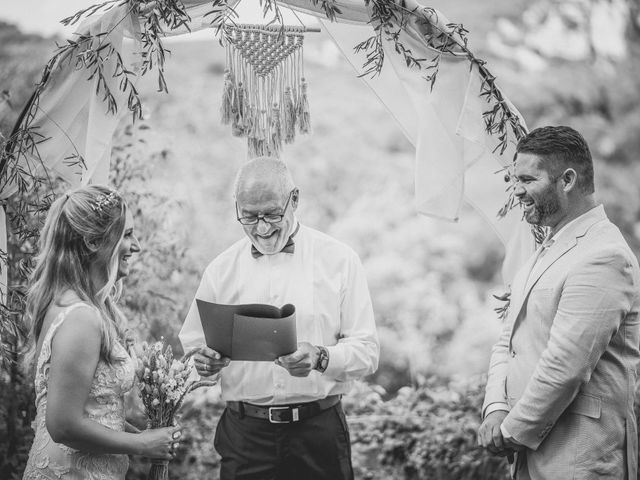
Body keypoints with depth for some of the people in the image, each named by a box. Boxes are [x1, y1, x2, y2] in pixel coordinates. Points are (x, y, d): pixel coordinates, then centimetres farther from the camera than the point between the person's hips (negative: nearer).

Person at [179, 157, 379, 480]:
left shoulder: (339, 261, 1)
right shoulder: (221, 269, 7)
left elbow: (367, 351, -3)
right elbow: (189, 348, 10)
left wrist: (320, 358, -21)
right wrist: (203, 362, -12)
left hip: (318, 432, -1)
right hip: (244, 432, 1)